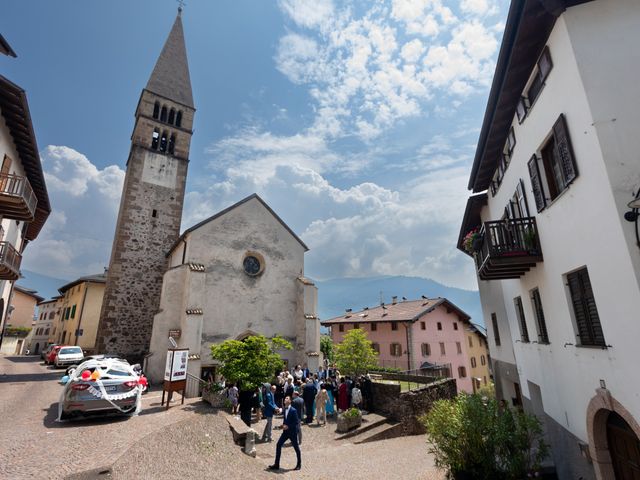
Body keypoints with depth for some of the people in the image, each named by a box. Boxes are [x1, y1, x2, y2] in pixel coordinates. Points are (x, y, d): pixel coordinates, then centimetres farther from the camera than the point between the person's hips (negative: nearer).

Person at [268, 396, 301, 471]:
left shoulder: (293, 410, -18)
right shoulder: (284, 409, 4)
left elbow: (296, 422, -18)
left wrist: (288, 426, -20)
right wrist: (284, 425, -1)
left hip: (292, 432, -7)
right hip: (286, 431, 7)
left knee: (296, 447, 8)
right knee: (278, 445, 2)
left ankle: (299, 464, 27)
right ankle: (276, 464, 13)